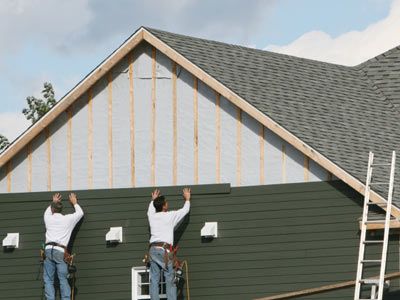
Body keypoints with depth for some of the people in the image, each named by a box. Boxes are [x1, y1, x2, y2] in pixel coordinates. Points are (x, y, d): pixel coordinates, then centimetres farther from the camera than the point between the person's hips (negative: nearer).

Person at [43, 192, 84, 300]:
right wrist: (74, 203, 46)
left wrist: (53, 202, 57)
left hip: (49, 250, 1)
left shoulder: (48, 218, 14)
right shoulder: (68, 219, 10)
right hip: (60, 251, -1)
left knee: (48, 280, -1)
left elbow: (47, 212, 41)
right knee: (63, 280, -3)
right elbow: (80, 213, 29)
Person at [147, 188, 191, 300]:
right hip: (164, 250, -5)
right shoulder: (170, 216, 1)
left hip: (153, 249, 5)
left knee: (154, 280, 2)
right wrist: (187, 199, 37)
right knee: (170, 280, -2)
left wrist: (153, 200, 58)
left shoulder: (152, 216, 13)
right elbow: (185, 210, 17)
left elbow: (150, 210, 40)